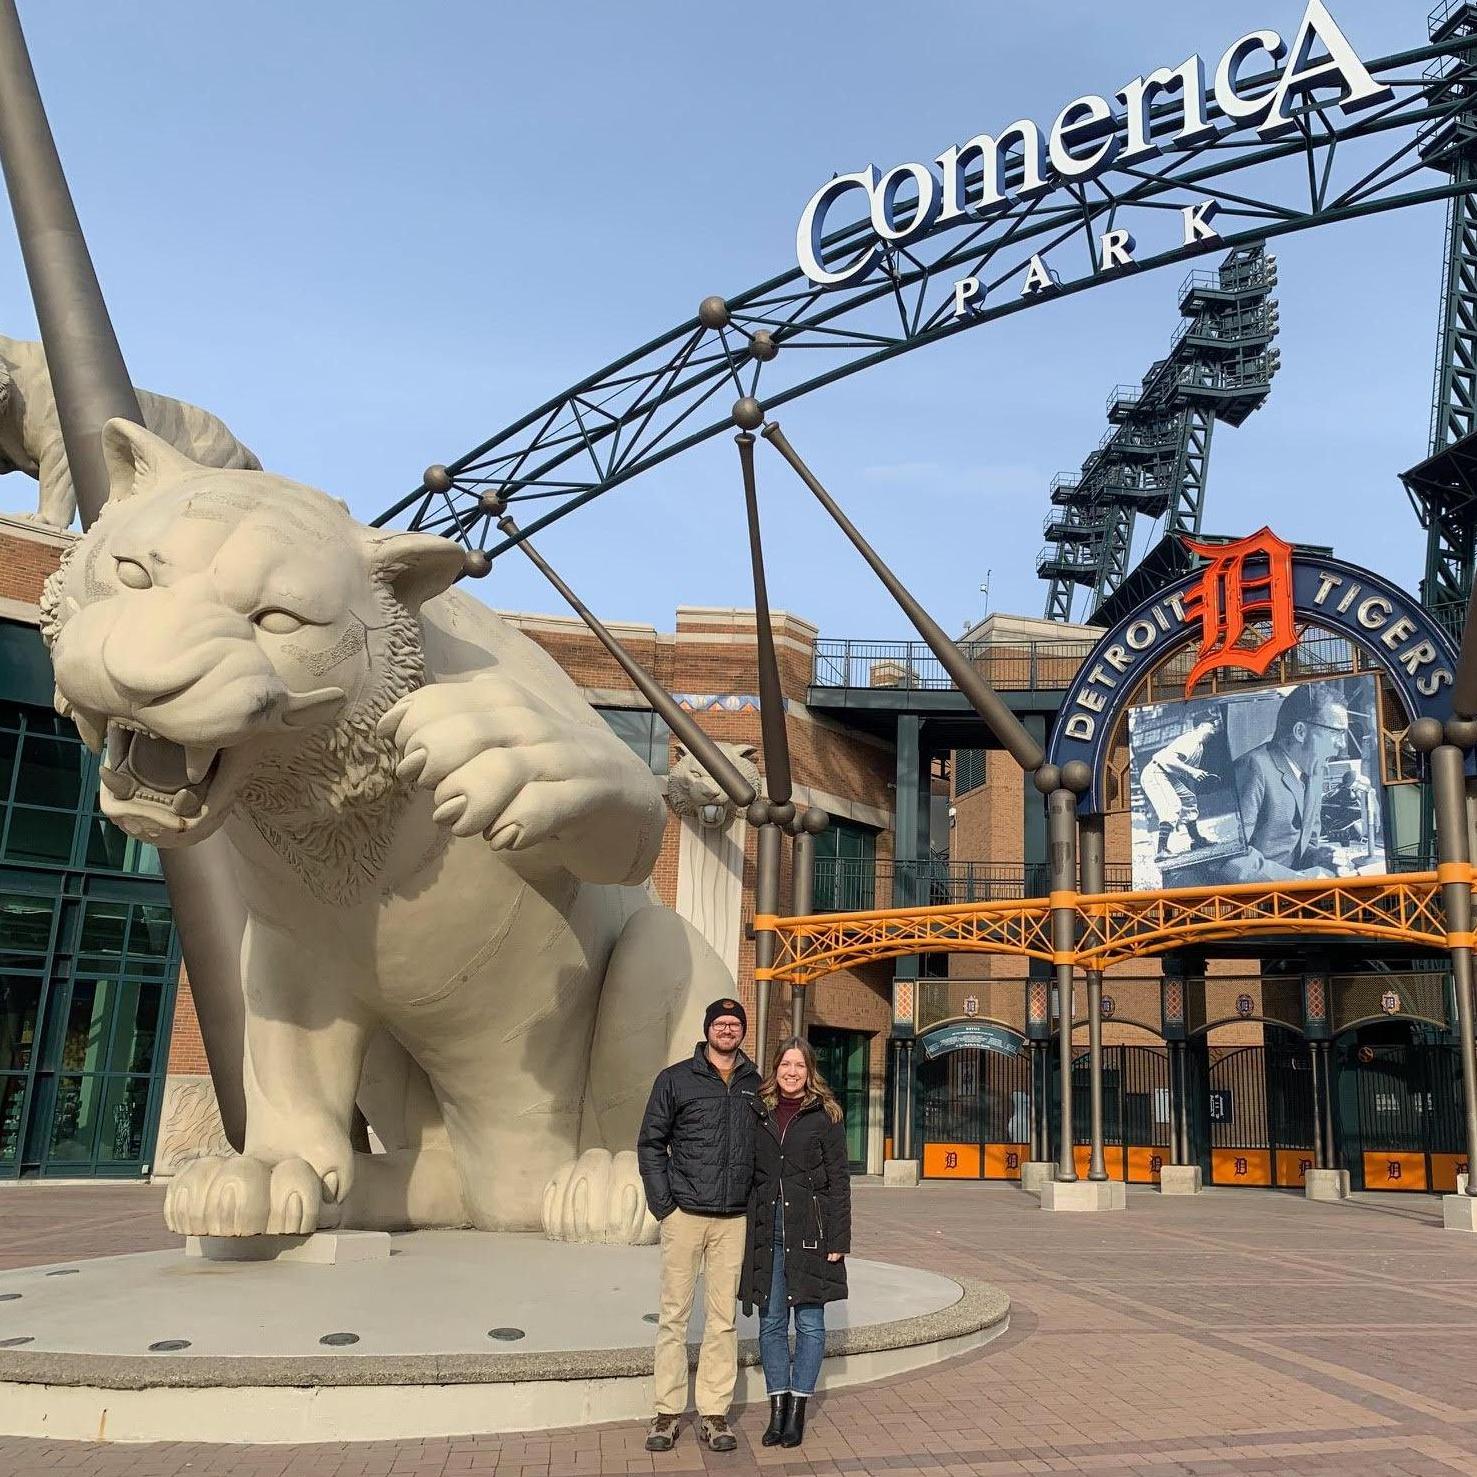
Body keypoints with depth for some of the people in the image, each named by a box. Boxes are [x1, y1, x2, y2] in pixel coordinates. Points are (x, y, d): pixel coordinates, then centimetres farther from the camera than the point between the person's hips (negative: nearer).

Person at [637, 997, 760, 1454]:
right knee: (674, 1314, 4)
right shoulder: (675, 1079, 1)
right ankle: (668, 1411, 14)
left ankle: (714, 1413, 15)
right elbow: (650, 1143, 2)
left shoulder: (755, 1084, 8)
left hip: (734, 1219, 2)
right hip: (684, 1212, -2)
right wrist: (663, 1203, -5)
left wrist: (757, 1201, 5)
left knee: (723, 1318, 6)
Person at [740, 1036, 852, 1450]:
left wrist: (838, 1240, -7)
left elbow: (839, 1179, -2)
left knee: (809, 1323, 3)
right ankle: (777, 1410, 16)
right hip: (767, 1232, 3)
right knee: (771, 1323, 7)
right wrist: (745, 1231, 6)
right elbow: (747, 1173, 11)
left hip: (810, 1230, -3)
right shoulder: (758, 1113, 8)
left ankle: (797, 1411, 13)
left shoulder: (825, 1115, 0)